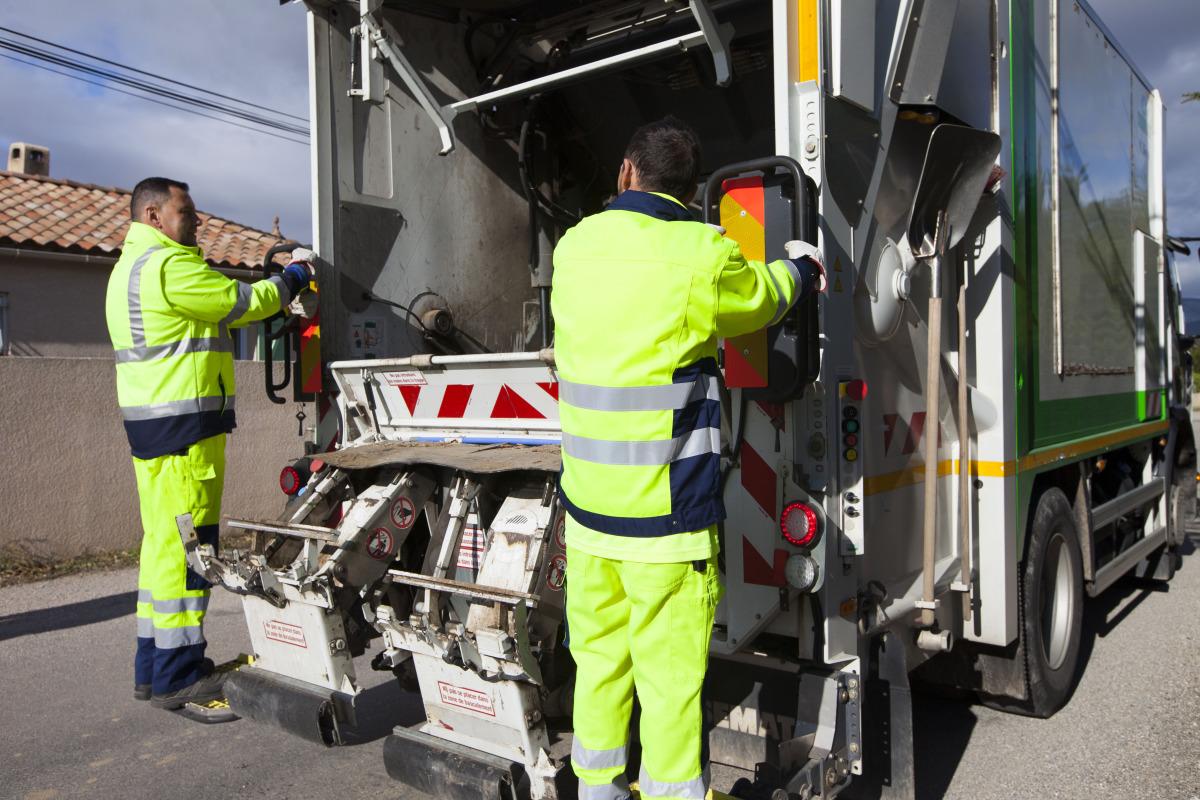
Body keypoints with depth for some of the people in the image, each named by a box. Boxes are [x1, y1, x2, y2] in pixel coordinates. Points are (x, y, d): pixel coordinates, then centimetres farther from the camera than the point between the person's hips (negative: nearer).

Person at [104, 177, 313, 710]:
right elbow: (240, 303, -8)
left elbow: (218, 310, 22)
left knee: (163, 540, 14)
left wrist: (277, 293, 17)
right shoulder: (167, 264, -12)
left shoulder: (132, 265, 22)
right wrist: (287, 282, 8)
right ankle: (178, 675, -1)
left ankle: (153, 667, 22)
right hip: (182, 423, -11)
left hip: (153, 422, 11)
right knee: (183, 542, -7)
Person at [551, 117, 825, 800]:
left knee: (599, 655, 19)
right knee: (671, 672, 7)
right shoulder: (706, 257, -11)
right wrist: (801, 265, 31)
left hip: (587, 507, 5)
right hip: (667, 515, -5)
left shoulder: (576, 246, 3)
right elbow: (765, 299, 9)